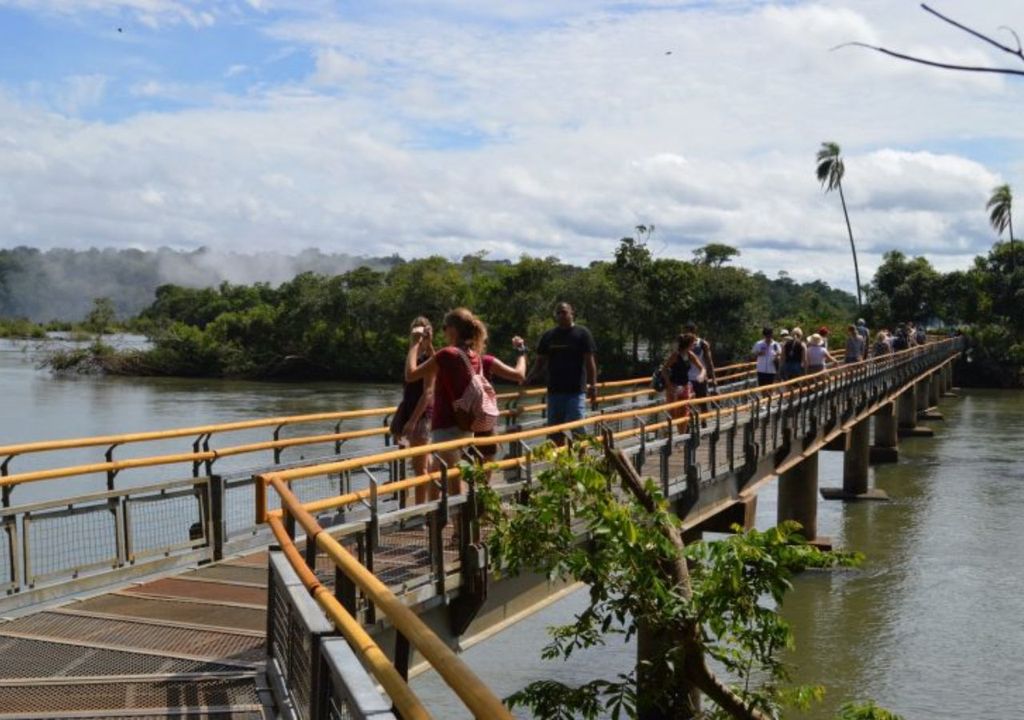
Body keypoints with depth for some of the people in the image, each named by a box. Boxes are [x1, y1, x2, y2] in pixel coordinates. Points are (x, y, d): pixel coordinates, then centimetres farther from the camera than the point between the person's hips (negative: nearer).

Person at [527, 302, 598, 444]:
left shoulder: (582, 334, -1)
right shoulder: (548, 336, 10)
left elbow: (590, 361, -4)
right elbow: (540, 361, 12)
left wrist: (593, 386, -9)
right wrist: (528, 380, -2)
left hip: (576, 390, -4)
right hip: (554, 390, 4)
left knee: (577, 429, -8)